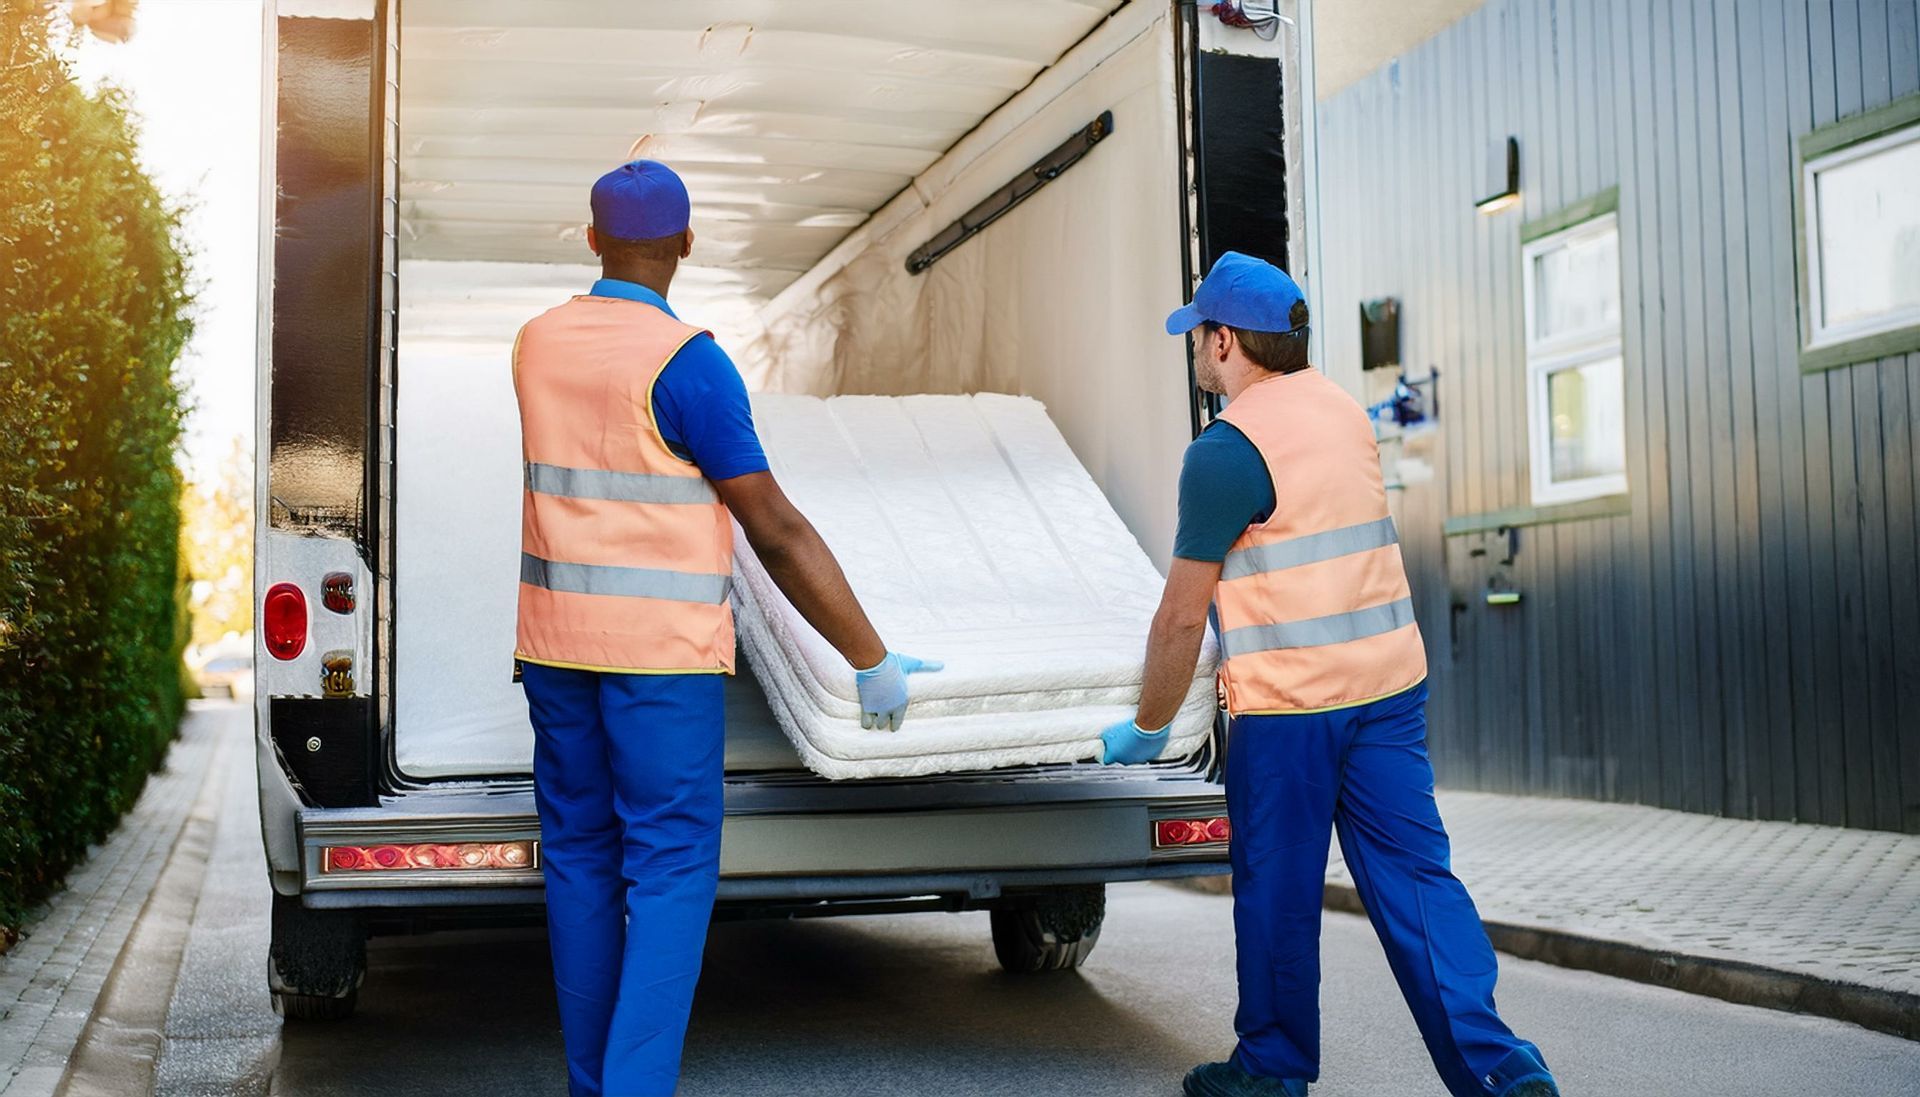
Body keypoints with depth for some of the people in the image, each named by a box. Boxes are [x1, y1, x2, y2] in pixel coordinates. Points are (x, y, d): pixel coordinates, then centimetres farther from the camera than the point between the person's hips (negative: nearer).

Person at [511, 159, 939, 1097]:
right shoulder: (686, 363, -15)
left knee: (580, 854, 13)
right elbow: (777, 536, -15)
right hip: (662, 649, -6)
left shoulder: (537, 343, 6)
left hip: (557, 640, 7)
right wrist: (871, 661, -8)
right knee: (671, 868, -1)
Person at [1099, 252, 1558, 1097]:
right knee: (1414, 876, 7)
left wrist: (1146, 729, 0)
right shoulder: (1341, 410, 12)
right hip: (1390, 679, 7)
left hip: (1288, 705, -7)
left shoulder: (1226, 450, -13)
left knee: (1277, 890, 8)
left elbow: (1183, 618, -11)